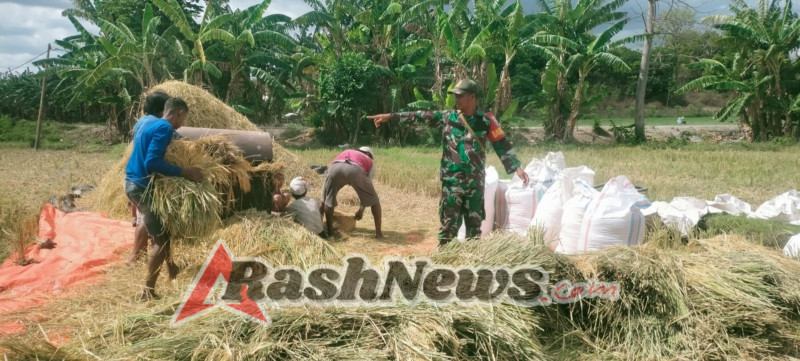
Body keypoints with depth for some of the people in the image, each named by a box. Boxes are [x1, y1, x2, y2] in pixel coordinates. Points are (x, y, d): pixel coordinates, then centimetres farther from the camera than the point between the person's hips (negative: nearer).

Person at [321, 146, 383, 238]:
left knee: (327, 200, 27)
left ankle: (330, 231, 27)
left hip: (335, 168, 2)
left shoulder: (343, 153, 46)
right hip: (356, 170, -2)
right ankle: (378, 232, 22)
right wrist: (361, 210, 49)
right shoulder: (370, 162, 38)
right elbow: (367, 189, 36)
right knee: (374, 201, 20)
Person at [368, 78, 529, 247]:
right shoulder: (447, 117, 1)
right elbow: (420, 116, -1)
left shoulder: (486, 121, -1)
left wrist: (516, 167, -10)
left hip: (475, 182, 1)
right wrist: (390, 117, -6)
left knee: (474, 224, 10)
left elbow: (502, 145, 0)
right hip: (452, 181, 0)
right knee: (449, 222, 1)